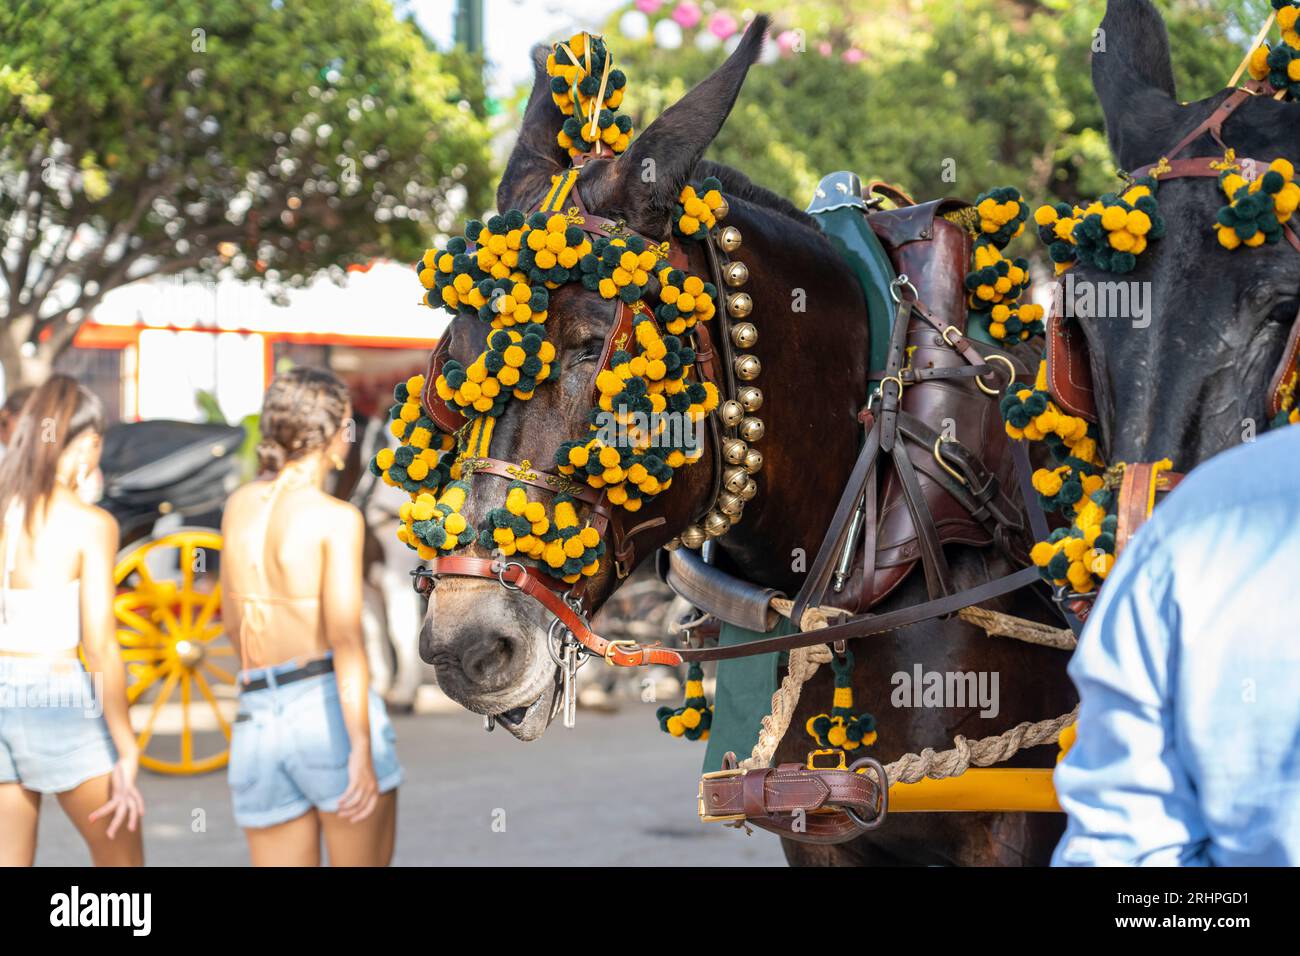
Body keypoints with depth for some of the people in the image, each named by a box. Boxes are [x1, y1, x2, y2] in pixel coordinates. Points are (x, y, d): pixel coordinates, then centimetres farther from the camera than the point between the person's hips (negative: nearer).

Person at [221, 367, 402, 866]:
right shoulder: (337, 517, -6)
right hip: (332, 712, -5)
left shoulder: (239, 504, 12)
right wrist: (362, 749, -22)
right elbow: (345, 634, -17)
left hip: (257, 725, 5)